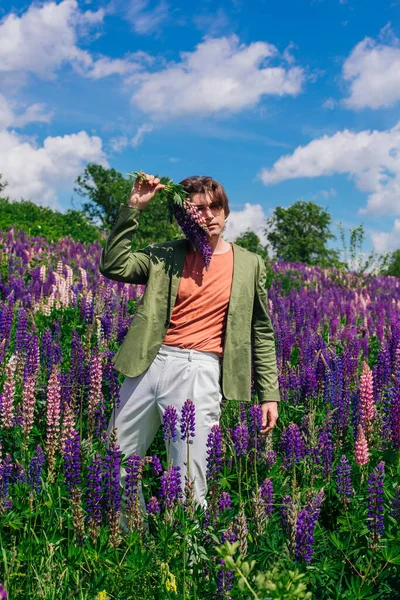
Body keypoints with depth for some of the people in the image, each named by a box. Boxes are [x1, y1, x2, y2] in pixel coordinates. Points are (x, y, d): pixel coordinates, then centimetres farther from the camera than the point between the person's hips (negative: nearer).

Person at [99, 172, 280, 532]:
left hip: (199, 371, -2)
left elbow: (262, 333, 11)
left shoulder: (249, 265, 9)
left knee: (189, 483, -3)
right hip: (148, 364, 3)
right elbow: (113, 266, -2)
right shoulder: (167, 255, 10)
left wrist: (269, 394, 7)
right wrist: (133, 209, -5)